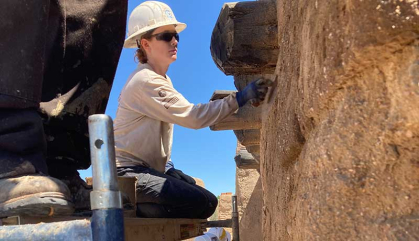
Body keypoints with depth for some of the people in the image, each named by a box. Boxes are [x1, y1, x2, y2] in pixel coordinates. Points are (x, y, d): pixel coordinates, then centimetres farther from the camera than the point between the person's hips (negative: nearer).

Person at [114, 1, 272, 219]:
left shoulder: (160, 80, 15)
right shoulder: (146, 81, -17)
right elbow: (194, 117, -24)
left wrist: (166, 164, 6)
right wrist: (241, 97, -24)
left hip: (145, 168, 10)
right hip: (127, 172, -10)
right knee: (205, 203, -21)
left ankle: (130, 207, 11)